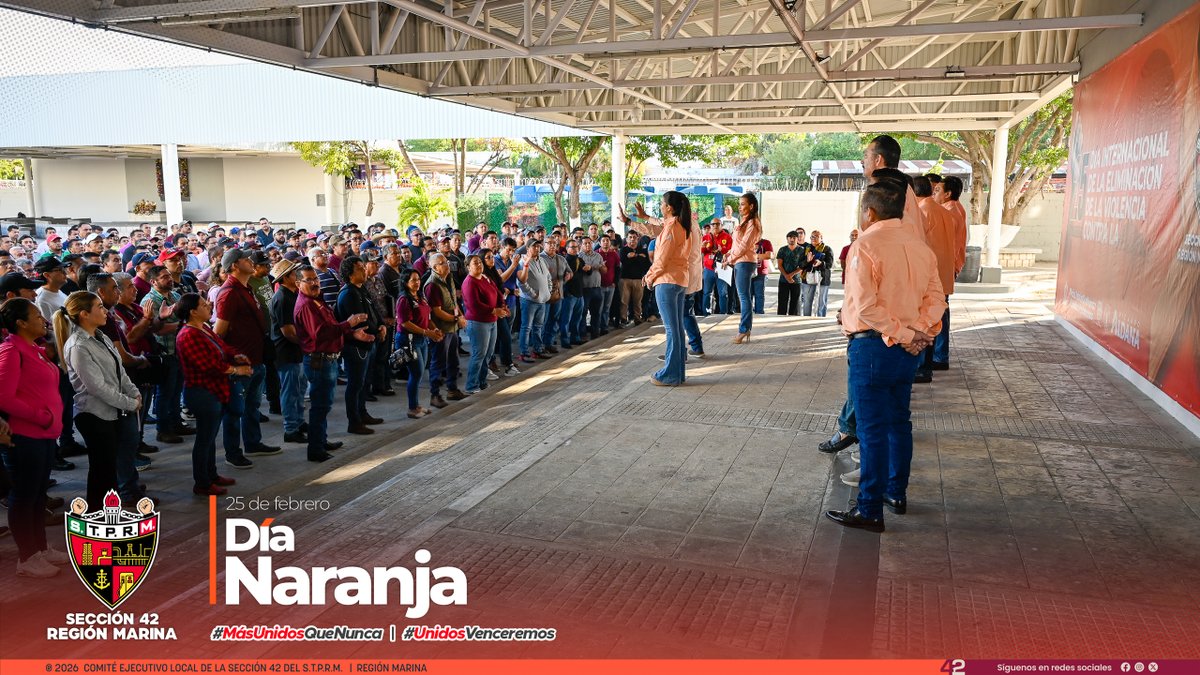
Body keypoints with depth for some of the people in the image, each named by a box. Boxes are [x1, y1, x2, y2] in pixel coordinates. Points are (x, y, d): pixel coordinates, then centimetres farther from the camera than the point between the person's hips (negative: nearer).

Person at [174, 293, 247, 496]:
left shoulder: (204, 328, 10)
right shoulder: (189, 336, -21)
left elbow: (223, 346, 15)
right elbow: (209, 365, -25)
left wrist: (236, 356, -6)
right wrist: (236, 370, -17)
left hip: (214, 391, 10)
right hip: (203, 392, -10)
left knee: (210, 436, 20)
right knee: (204, 438, 1)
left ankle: (211, 475, 33)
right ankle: (202, 484, 13)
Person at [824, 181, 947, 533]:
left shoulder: (866, 246, -14)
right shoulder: (920, 246, 8)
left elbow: (866, 306, -22)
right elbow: (936, 298, 5)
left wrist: (903, 334, -14)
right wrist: (922, 333, -3)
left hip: (872, 346, -7)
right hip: (907, 349, 8)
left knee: (872, 429, -2)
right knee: (898, 421, 19)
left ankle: (870, 510, 5)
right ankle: (897, 493, 32)